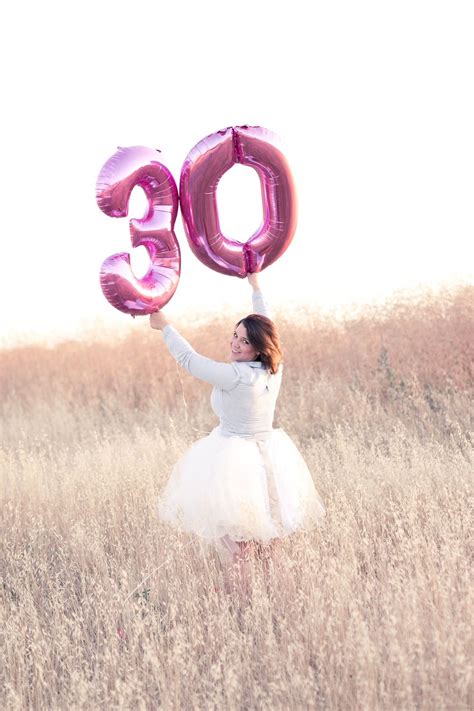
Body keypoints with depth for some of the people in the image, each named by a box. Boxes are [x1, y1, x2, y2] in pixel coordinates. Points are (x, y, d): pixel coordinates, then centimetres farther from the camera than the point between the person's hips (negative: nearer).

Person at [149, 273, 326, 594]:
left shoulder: (235, 376, -22)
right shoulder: (275, 368, -2)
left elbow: (188, 358, -13)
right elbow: (264, 327, 15)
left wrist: (165, 326, 0)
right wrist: (256, 288, 28)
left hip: (236, 457, -8)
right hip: (269, 455, 8)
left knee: (235, 533, -2)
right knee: (266, 531, 15)